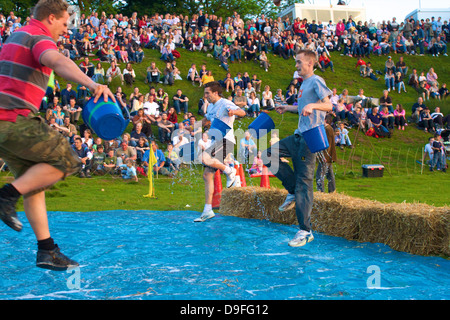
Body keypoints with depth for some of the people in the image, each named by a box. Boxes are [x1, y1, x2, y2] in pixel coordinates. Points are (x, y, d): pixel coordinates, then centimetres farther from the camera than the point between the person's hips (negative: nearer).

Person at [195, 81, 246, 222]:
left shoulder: (225, 104, -9)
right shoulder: (211, 106, 18)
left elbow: (242, 112, -25)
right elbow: (206, 119, 39)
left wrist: (233, 112, -45)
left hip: (225, 140, -9)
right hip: (217, 141, 9)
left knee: (204, 158, -32)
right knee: (207, 176, 5)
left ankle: (230, 171, -9)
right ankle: (207, 211, 8)